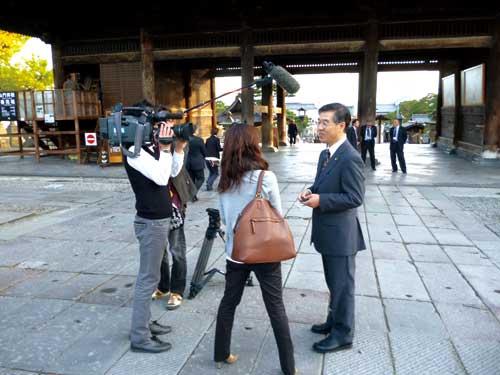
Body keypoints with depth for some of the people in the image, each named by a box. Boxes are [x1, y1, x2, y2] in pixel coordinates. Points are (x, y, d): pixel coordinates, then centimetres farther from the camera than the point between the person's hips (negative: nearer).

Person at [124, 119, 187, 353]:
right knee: (148, 278, -3)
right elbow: (161, 177, -26)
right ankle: (139, 337, 7)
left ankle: (144, 323, 31)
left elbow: (173, 173, 11)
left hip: (160, 219, 10)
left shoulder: (152, 149, 10)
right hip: (151, 222, -10)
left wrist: (179, 148, 1)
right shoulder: (135, 152, -17)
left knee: (150, 276, 17)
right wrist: (165, 148, -20)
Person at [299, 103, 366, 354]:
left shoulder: (350, 158, -21)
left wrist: (320, 200, -24)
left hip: (340, 234, -9)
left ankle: (343, 335, 23)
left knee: (342, 285, 7)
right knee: (333, 283, 24)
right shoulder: (325, 154, 8)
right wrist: (311, 191, -2)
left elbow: (355, 198, -23)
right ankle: (334, 321, 42)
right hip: (327, 231, 9)